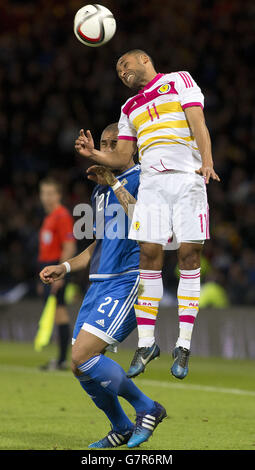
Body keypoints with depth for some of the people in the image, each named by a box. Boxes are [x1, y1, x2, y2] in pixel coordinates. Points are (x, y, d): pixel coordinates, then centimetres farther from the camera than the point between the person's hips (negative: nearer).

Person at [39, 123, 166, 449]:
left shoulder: (142, 178, -6)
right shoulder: (100, 190, 20)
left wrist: (114, 183, -22)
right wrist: (64, 267, 18)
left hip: (128, 282, -9)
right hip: (99, 284, 9)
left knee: (82, 355, -20)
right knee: (80, 366, 6)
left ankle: (147, 409, -3)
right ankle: (122, 429, 25)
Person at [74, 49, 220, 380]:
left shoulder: (179, 80, 11)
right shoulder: (130, 108, 26)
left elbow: (198, 123, -2)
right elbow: (122, 158, 24)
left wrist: (207, 161, -17)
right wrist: (94, 154, 4)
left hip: (187, 177, -4)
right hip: (151, 183, 4)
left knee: (189, 255, -7)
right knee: (149, 255, -6)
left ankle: (183, 346, -6)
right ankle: (146, 344, -1)